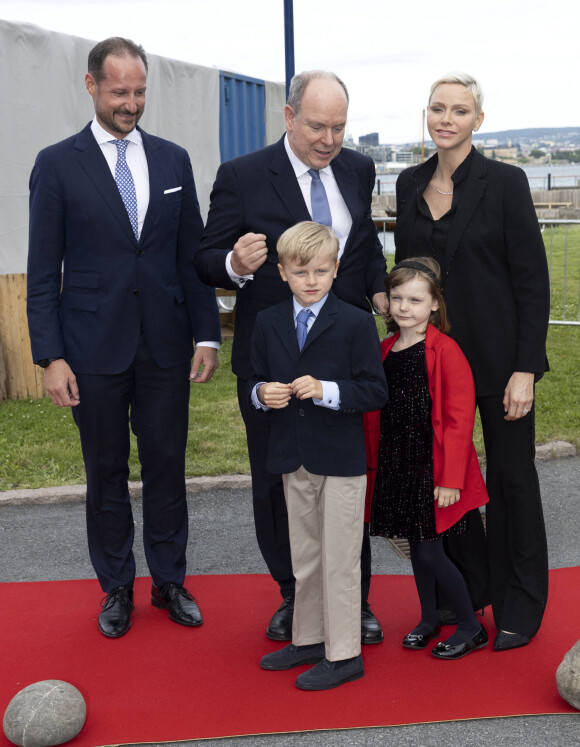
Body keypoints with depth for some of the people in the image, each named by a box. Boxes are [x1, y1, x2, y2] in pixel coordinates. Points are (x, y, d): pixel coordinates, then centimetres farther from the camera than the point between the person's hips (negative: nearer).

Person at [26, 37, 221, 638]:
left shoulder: (172, 160, 7)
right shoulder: (58, 164, -1)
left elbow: (192, 256, 9)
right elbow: (43, 271, -3)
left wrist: (207, 334, 2)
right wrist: (50, 356, -9)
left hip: (166, 347, 2)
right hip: (94, 349, -2)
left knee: (167, 465, 9)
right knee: (106, 472, 9)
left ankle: (169, 582, 26)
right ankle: (116, 589, 25)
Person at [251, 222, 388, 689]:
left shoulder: (357, 323, -9)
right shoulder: (267, 323, 5)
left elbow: (375, 391, -12)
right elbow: (255, 381, 11)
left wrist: (325, 390, -25)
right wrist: (262, 393, -11)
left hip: (341, 458, -5)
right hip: (293, 458, 5)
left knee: (339, 559, 2)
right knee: (304, 558, 18)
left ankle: (344, 654, 15)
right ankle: (309, 639, 33)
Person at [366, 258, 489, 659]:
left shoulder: (445, 351, -13)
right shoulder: (385, 350, 7)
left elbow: (459, 419, -15)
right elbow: (375, 414, 15)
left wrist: (450, 478, -17)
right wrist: (375, 466, 14)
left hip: (432, 467, -6)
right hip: (396, 465, 6)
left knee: (430, 551, -3)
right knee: (416, 544, 16)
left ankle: (471, 626, 16)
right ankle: (429, 619, 33)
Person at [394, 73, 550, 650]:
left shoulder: (505, 182, -9)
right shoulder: (409, 184, 6)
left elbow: (533, 280, -10)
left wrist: (525, 369, -14)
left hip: (497, 357, -4)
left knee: (510, 476, 7)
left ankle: (519, 608, 23)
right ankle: (467, 591, 32)